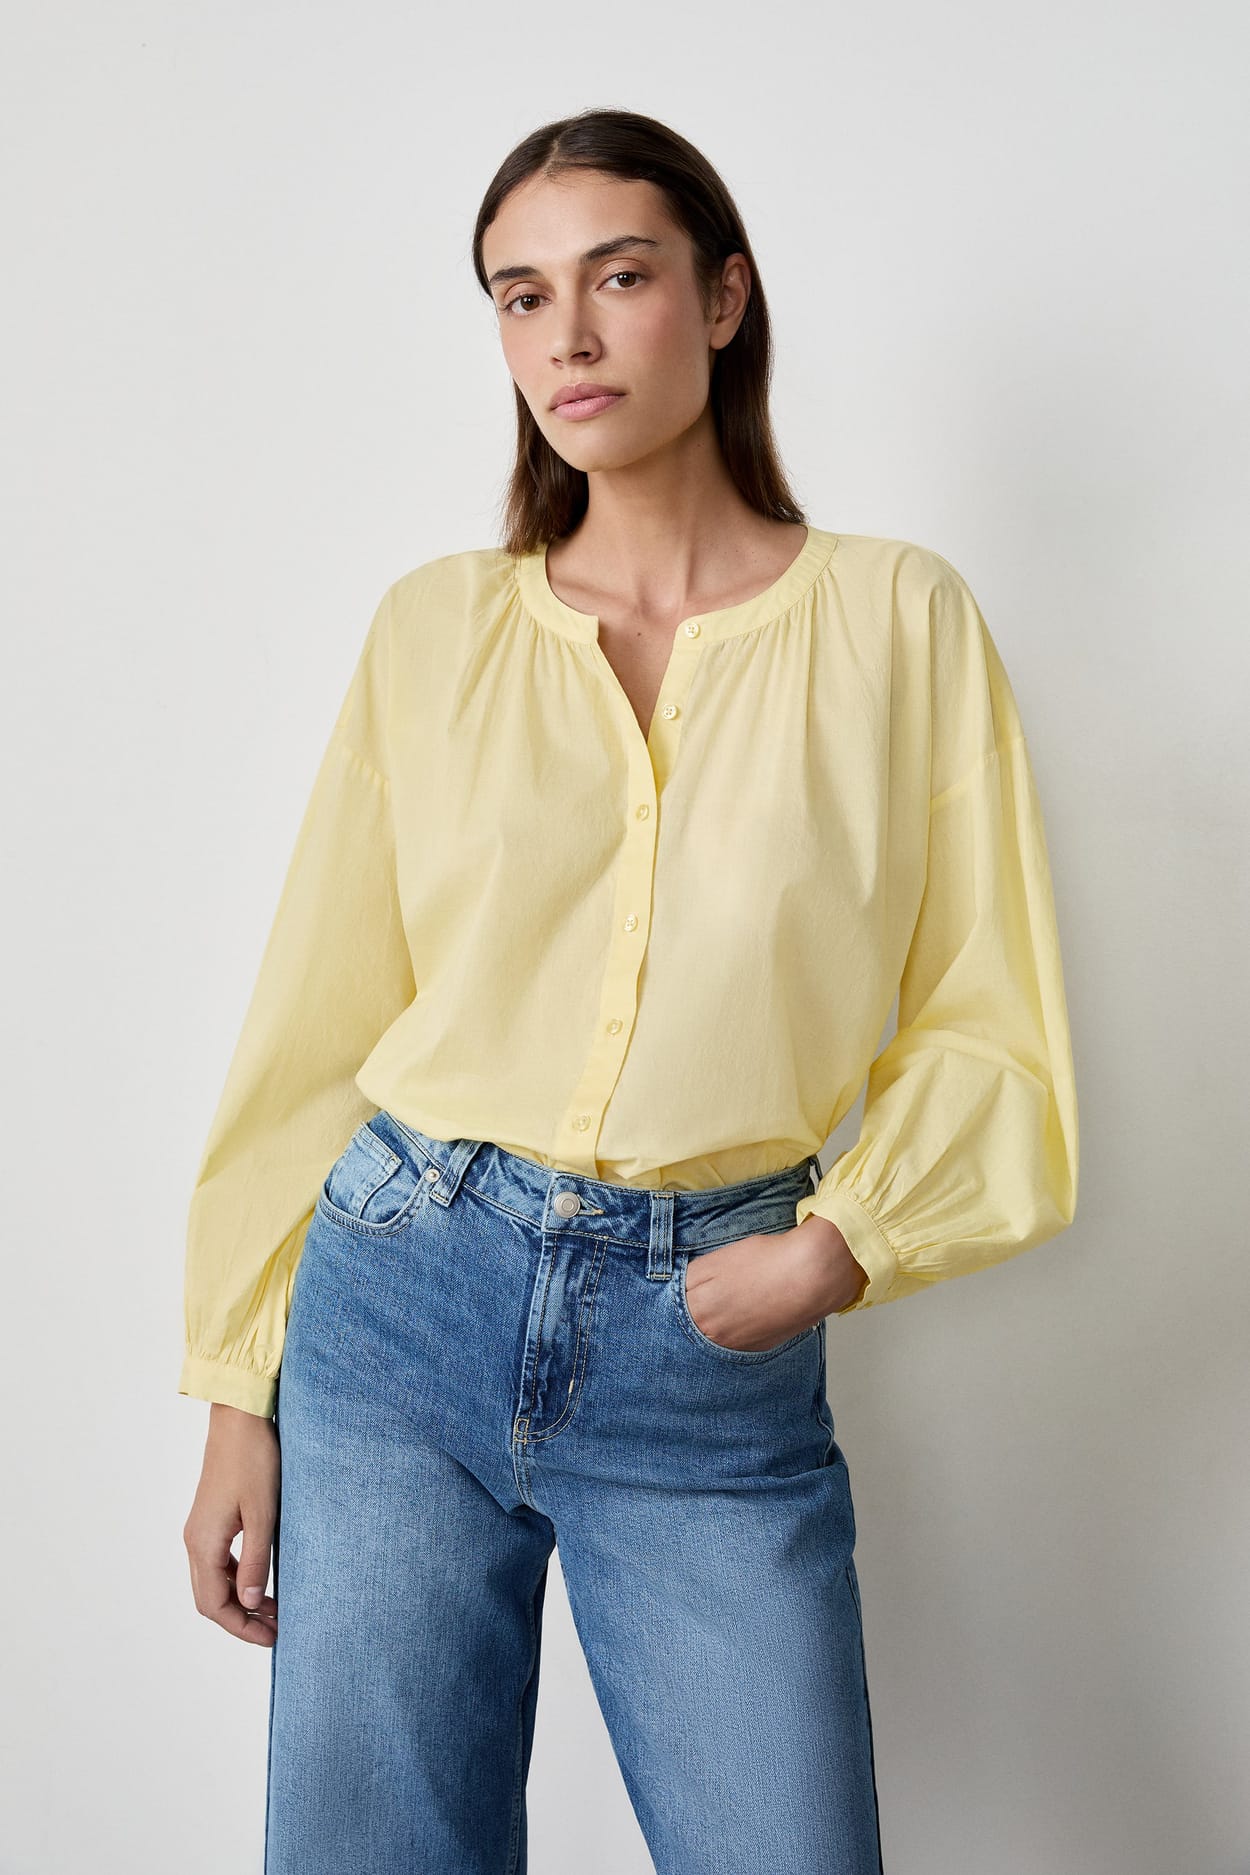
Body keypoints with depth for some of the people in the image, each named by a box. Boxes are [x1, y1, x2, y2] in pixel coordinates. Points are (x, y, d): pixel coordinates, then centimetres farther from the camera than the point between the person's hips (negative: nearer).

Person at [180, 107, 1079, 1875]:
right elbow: (319, 1019, 6)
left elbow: (991, 1031, 3)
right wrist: (242, 1392, 5)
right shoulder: (434, 629, 4)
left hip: (717, 1354, -1)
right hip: (401, 1304, 2)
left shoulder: (903, 619, 1)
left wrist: (847, 1241, -13)